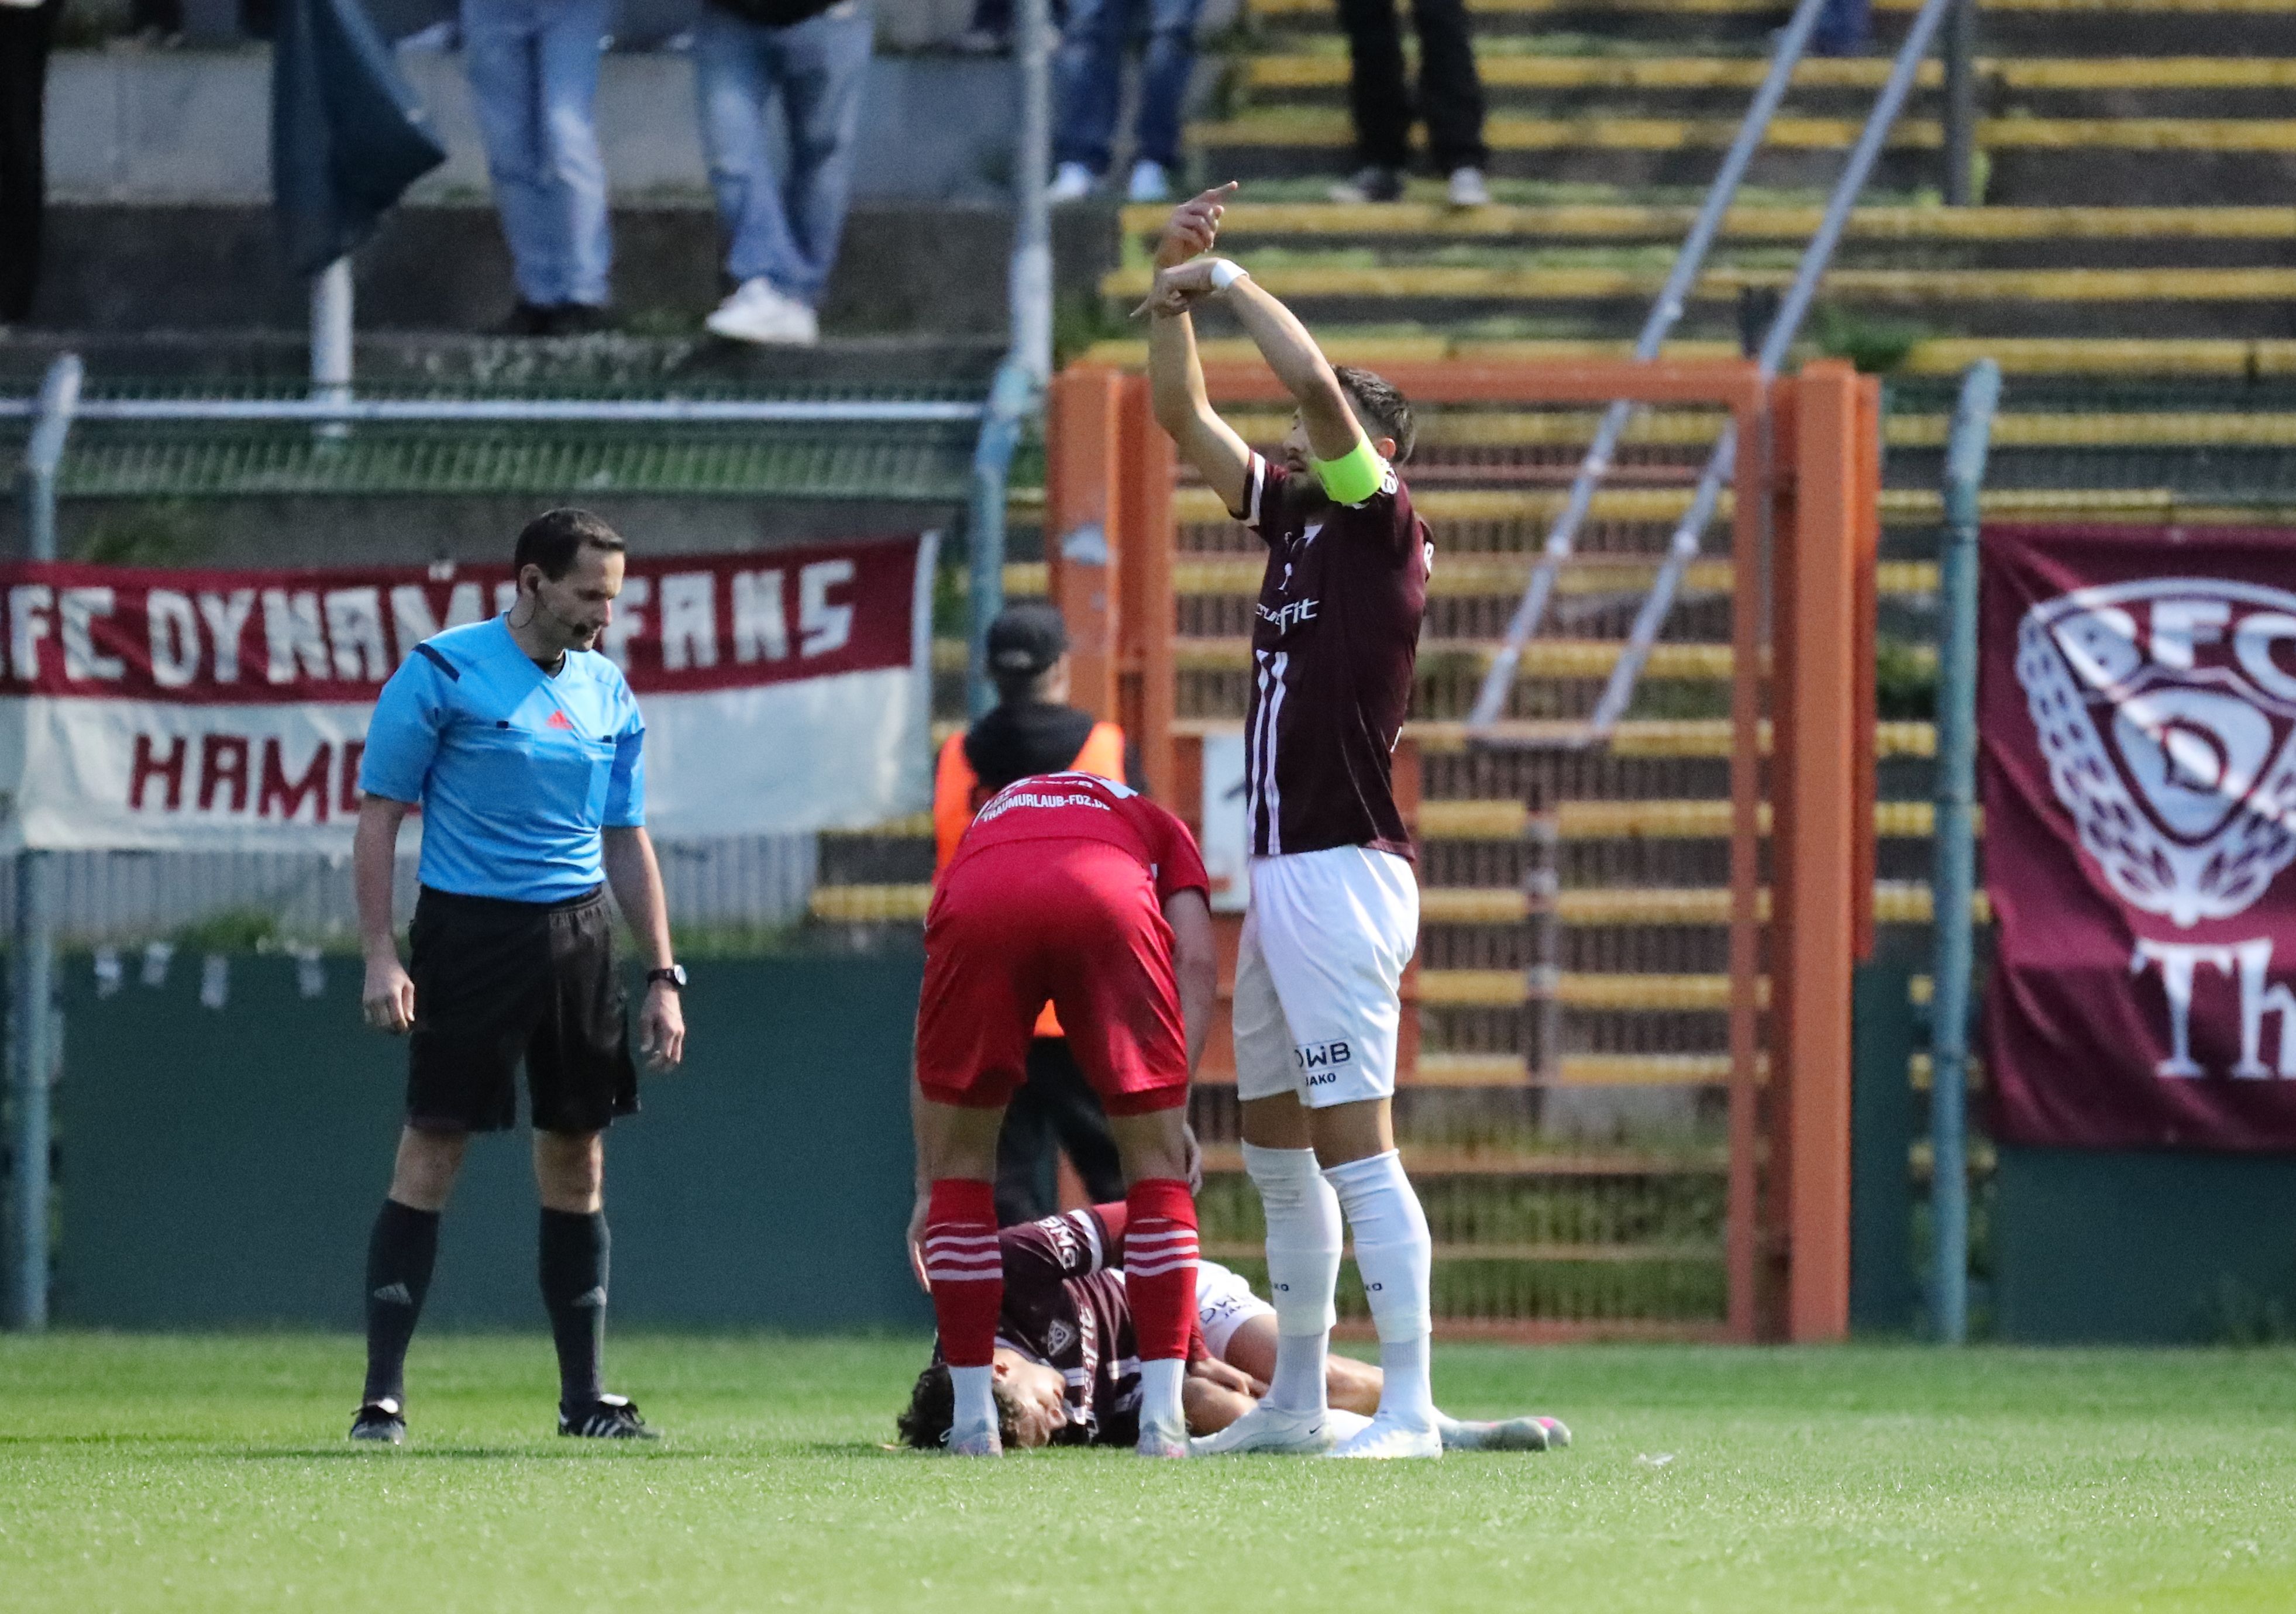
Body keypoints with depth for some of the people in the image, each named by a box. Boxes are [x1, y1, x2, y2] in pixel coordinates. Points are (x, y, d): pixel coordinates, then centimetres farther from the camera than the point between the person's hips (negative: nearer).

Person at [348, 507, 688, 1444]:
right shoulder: (443, 673, -5)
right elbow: (380, 814, -4)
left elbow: (627, 844, 17)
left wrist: (662, 977, 12)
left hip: (578, 938, 5)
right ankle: (382, 1396, -6)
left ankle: (584, 1395, 15)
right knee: (432, 1153, -7)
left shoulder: (609, 696, 11)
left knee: (577, 1158, 7)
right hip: (468, 934, -5)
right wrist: (380, 956, -12)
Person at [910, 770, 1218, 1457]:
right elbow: (1197, 963, 20)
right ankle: (1162, 1418, 10)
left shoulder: (982, 827, 44)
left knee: (962, 1163, 20)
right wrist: (1175, 1109, 17)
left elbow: (934, 1041, 40)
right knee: (1157, 1163, 15)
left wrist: (928, 1188, 42)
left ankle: (973, 1419, 18)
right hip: (1105, 909, -1)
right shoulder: (1154, 826, 40)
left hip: (981, 911, 1)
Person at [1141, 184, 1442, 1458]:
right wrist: (1172, 292, 9)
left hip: (1343, 870, -10)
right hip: (1278, 876, 10)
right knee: (1275, 1146, 14)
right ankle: (1295, 1402, 21)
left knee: (1356, 1147, -13)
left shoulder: (1382, 527, -7)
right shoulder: (1292, 518, 15)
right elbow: (1184, 419, 20)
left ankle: (1408, 1408, -15)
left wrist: (1229, 280, -8)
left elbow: (1318, 384, -19)